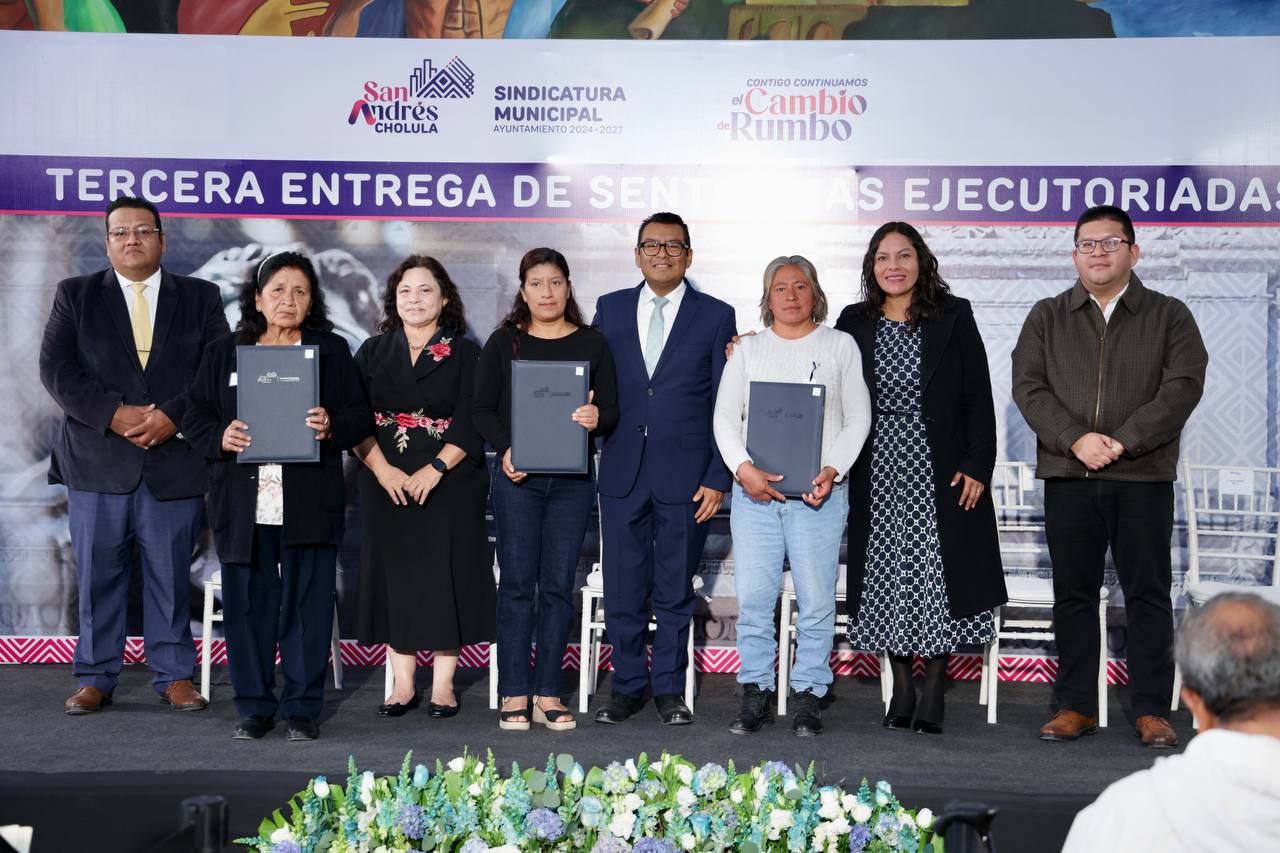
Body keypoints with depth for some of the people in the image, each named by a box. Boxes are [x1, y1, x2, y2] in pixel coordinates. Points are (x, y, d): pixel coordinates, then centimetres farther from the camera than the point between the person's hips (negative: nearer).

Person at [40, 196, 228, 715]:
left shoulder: (200, 298, 9)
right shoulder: (75, 296, 9)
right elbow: (56, 369, -1)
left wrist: (172, 415, -13)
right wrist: (115, 415, -14)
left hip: (176, 460, 0)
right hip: (97, 460, 1)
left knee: (171, 574, 5)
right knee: (98, 574, 5)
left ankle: (175, 676, 15)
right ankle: (95, 678, 17)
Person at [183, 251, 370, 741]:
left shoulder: (332, 351, 9)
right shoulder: (224, 353, 13)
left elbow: (360, 417, 5)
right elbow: (195, 417, 11)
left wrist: (331, 427, -16)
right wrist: (221, 437, -10)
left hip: (309, 504, -1)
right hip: (243, 505, 2)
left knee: (306, 604, 1)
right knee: (247, 603, 5)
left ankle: (302, 709, 12)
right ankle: (254, 707, 18)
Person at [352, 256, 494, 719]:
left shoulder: (465, 353, 2)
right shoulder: (373, 352, 10)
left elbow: (471, 423, -7)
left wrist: (434, 470, -18)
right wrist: (383, 471, -12)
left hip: (450, 483, -2)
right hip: (387, 482, 2)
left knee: (445, 572, -1)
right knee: (394, 572, 3)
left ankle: (443, 684, 8)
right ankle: (403, 684, 12)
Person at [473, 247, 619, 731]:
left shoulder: (591, 343, 9)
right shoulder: (504, 342, 7)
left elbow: (611, 410, 7)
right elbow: (483, 409, 5)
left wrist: (596, 419, -16)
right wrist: (505, 449, -12)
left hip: (573, 478, 1)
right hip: (517, 476, -1)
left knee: (558, 585, 3)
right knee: (517, 583, 0)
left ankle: (548, 695, 10)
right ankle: (514, 696, 6)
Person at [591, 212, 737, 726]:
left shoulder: (715, 316, 2)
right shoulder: (609, 309, 9)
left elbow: (727, 406, 1)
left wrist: (718, 478, -5)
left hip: (685, 476, -2)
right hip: (622, 471, 2)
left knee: (675, 591, 8)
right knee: (622, 589, 7)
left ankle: (669, 688, 22)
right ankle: (627, 686, 21)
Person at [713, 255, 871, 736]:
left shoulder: (840, 346, 11)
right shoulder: (748, 349, 15)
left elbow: (857, 417, 6)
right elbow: (725, 417, 8)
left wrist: (831, 471, -9)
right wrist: (744, 469, -9)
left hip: (818, 493, -1)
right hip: (753, 490, 2)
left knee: (816, 601, -2)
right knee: (753, 598, -1)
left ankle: (808, 696, 8)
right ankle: (756, 695, 10)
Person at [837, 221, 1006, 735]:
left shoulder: (953, 317, -1)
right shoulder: (855, 323, 6)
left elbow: (978, 397, -2)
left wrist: (977, 466, -7)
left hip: (941, 471, -2)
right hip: (879, 472, 3)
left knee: (938, 574, -1)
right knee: (888, 577, 6)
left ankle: (934, 693, 9)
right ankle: (902, 691, 17)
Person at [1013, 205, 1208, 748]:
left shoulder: (1169, 316, 7)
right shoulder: (1046, 317, 11)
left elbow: (1183, 387, -5)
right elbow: (1028, 387, 1)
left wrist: (1122, 442, -15)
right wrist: (1076, 439, -14)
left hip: (1144, 478, -1)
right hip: (1067, 478, 2)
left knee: (1148, 594, 2)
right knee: (1073, 594, 6)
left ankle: (1152, 710, 12)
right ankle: (1075, 706, 15)